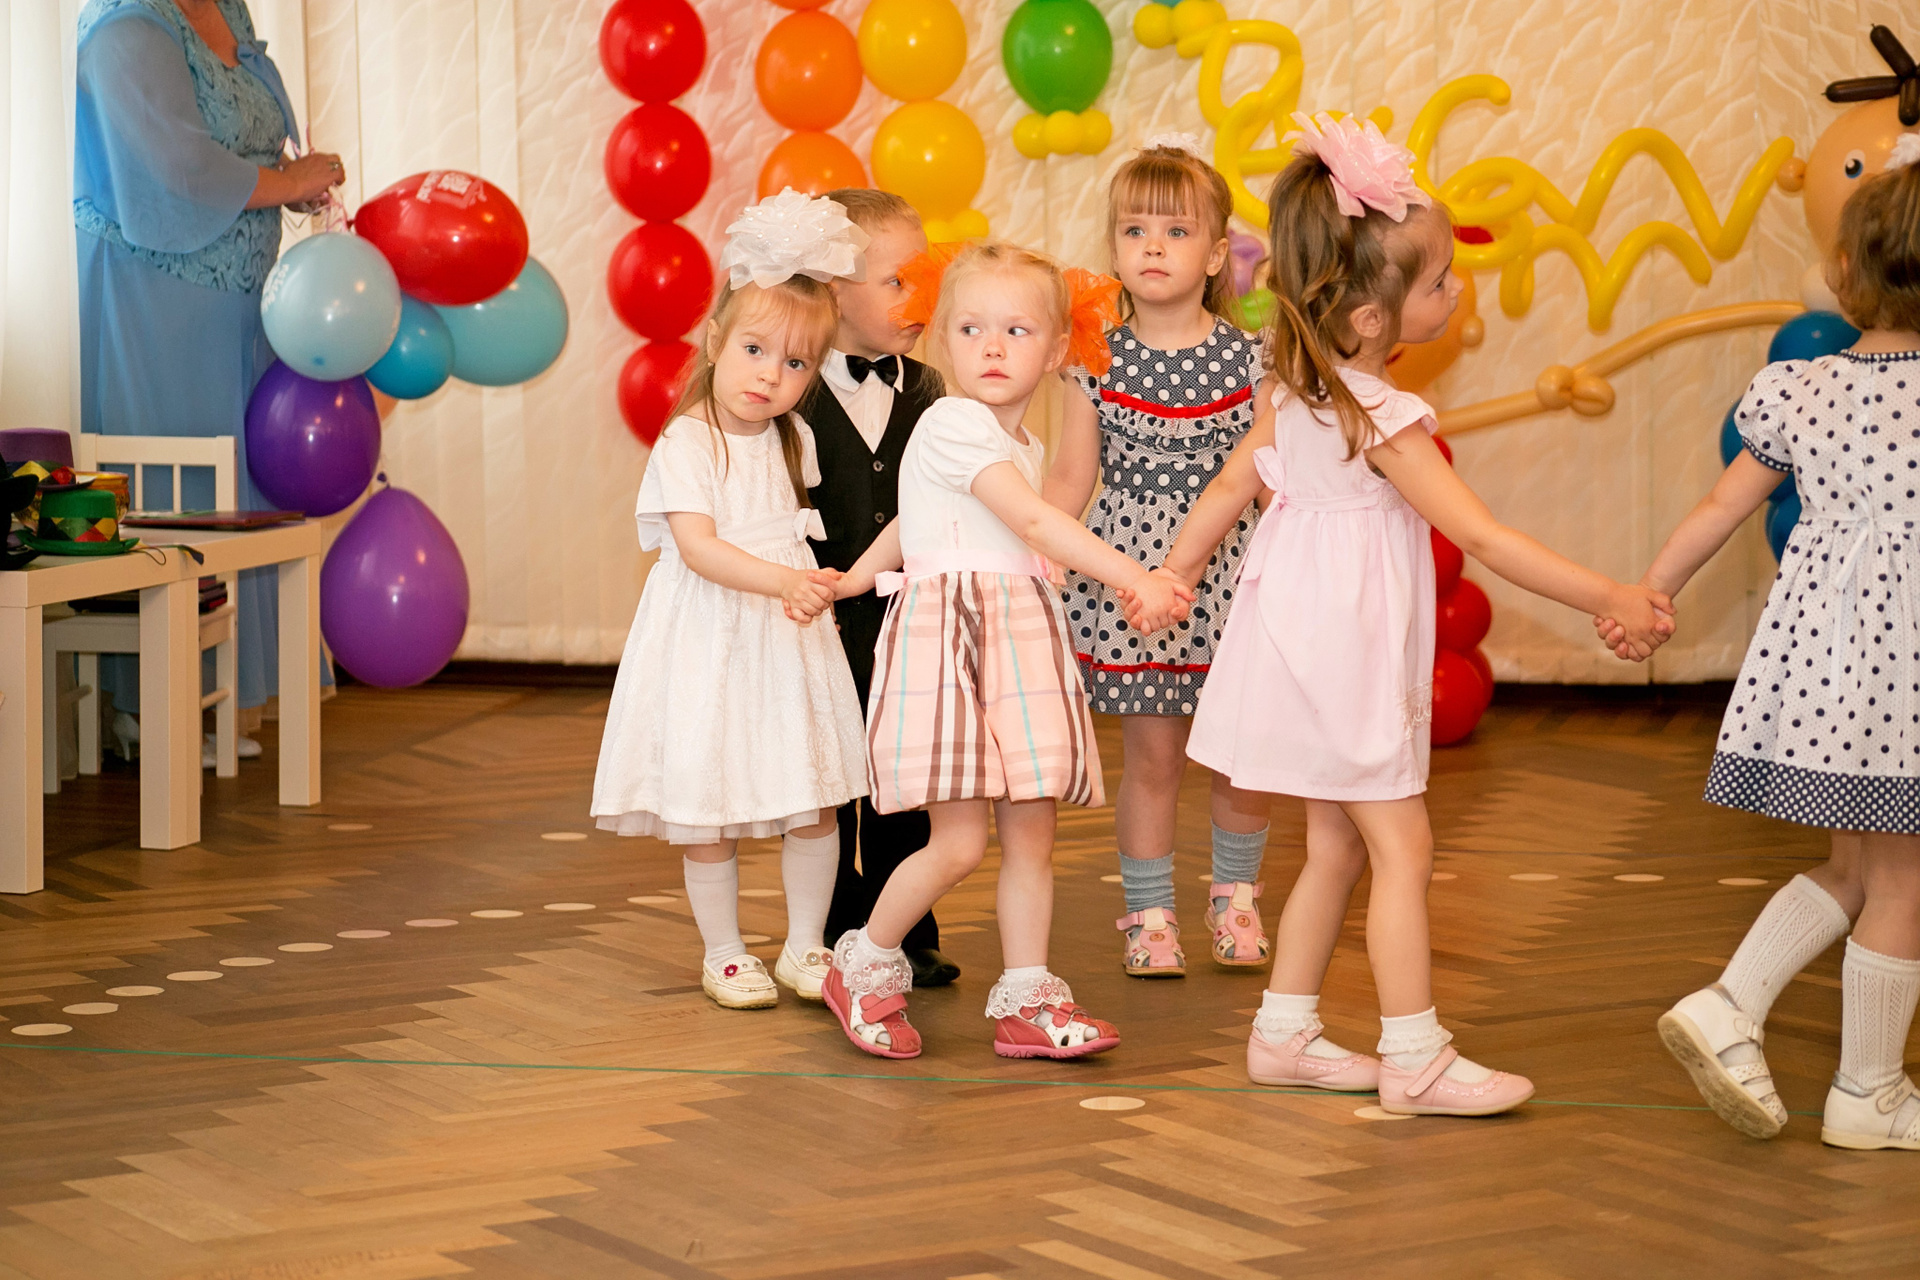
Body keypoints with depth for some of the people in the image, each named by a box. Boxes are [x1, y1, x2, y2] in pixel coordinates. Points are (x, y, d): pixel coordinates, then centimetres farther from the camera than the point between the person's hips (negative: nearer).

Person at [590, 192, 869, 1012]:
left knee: (813, 802, 4)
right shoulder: (686, 443, -13)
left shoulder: (793, 440, 8)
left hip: (788, 638, 5)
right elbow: (697, 545, -23)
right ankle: (723, 954, 18)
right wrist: (780, 580, -34)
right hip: (709, 641, -5)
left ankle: (804, 947, 18)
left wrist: (803, 591, 8)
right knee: (708, 808, 3)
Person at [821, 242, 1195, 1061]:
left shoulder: (1021, 445, 18)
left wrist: (853, 579, 33)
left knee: (1031, 833, 4)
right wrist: (1135, 580, -27)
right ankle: (865, 966, 12)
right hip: (947, 638, -8)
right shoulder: (954, 424, -11)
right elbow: (1034, 521, -21)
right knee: (958, 843, -10)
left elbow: (911, 525, 28)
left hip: (1020, 642, 8)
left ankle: (1025, 1001, 10)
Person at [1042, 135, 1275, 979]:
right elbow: (1069, 481, 2)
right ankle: (1149, 915, 18)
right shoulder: (1099, 359, -2)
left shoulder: (1249, 358, -2)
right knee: (1150, 754, 4)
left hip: (1227, 570, 1)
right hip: (1130, 569, 0)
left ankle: (1234, 896, 28)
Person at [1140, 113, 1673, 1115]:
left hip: (1312, 642, 9)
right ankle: (1415, 1059, 2)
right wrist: (1613, 601, -22)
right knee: (1402, 845, -3)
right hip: (1345, 654, -9)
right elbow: (1485, 540, -25)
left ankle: (1285, 1032, 23)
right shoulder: (1385, 420, -23)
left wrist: (1176, 570, 26)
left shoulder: (1302, 387, 3)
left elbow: (1234, 480, 14)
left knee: (1337, 846, 16)